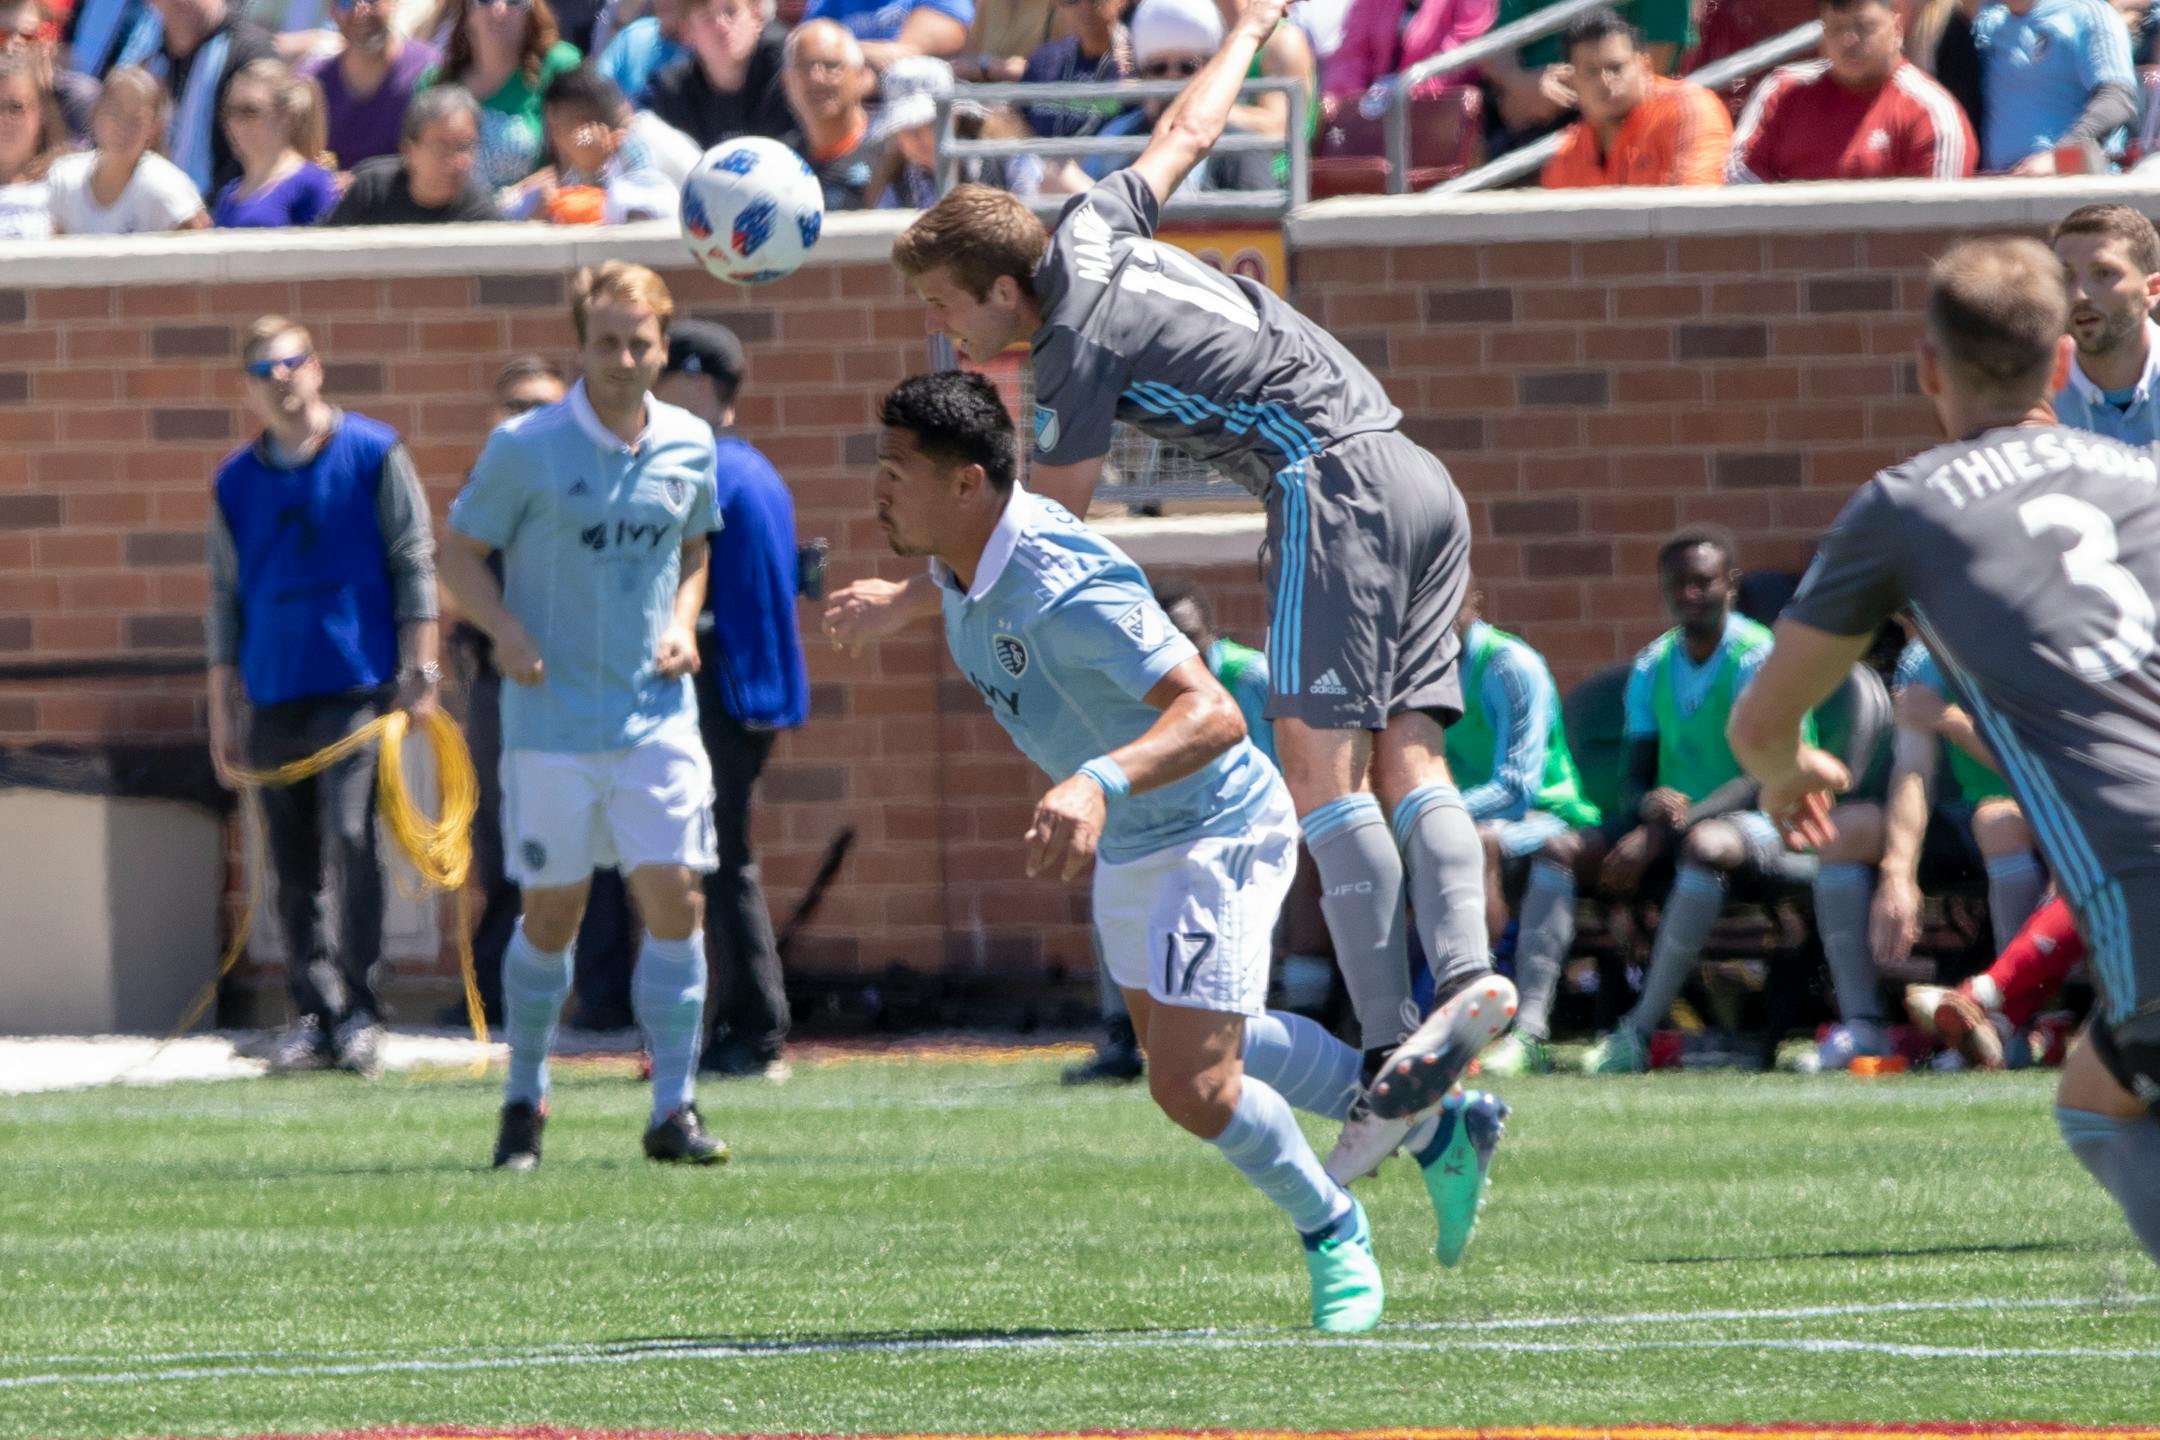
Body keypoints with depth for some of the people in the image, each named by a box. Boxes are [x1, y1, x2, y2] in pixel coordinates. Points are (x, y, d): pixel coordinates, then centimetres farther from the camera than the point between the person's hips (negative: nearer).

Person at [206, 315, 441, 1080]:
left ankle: (359, 1011, -11)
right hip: (273, 695, 4)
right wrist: (223, 714, 13)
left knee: (350, 838, -16)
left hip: (357, 683, -4)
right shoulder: (237, 481, 12)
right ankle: (314, 1014, 11)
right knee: (295, 869, 4)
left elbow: (414, 564, 2)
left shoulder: (374, 454, 2)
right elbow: (226, 600, 16)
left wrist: (419, 673, -5)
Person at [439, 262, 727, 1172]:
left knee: (676, 897, -7)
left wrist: (683, 622, 2)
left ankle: (674, 1108, -1)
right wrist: (506, 630, -17)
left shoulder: (689, 447, 5)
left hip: (656, 712, 3)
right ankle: (524, 1102, 21)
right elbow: (460, 551, 0)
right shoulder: (527, 448, -7)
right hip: (553, 716, -3)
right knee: (553, 912, 3)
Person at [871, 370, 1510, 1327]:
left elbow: (1213, 714, -44)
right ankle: (1431, 1124, 40)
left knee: (1192, 1085, -16)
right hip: (1129, 846, 10)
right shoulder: (961, 569, -9)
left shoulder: (1067, 592, -36)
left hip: (1215, 833, -10)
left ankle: (1330, 1229, 14)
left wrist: (1102, 784, -59)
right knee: (1175, 1045, 25)